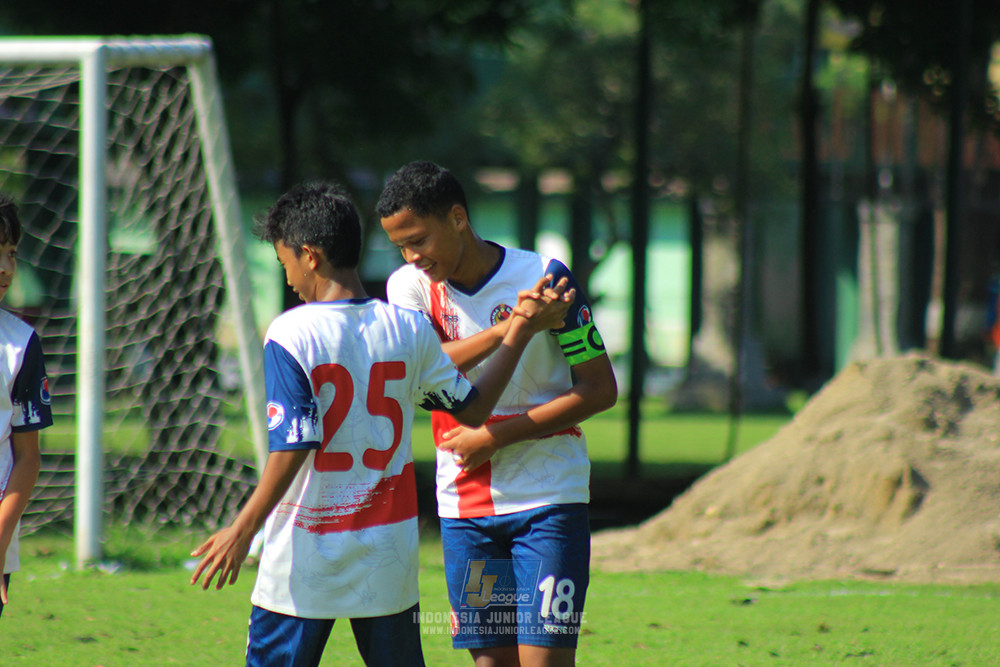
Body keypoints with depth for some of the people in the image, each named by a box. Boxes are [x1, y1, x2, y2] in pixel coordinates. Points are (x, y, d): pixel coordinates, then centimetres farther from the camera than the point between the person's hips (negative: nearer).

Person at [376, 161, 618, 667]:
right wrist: (509, 327, -29)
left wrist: (496, 436, -13)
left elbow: (600, 390, -7)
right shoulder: (410, 286, 2)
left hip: (548, 499, -4)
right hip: (463, 505, 4)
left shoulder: (544, 278, -8)